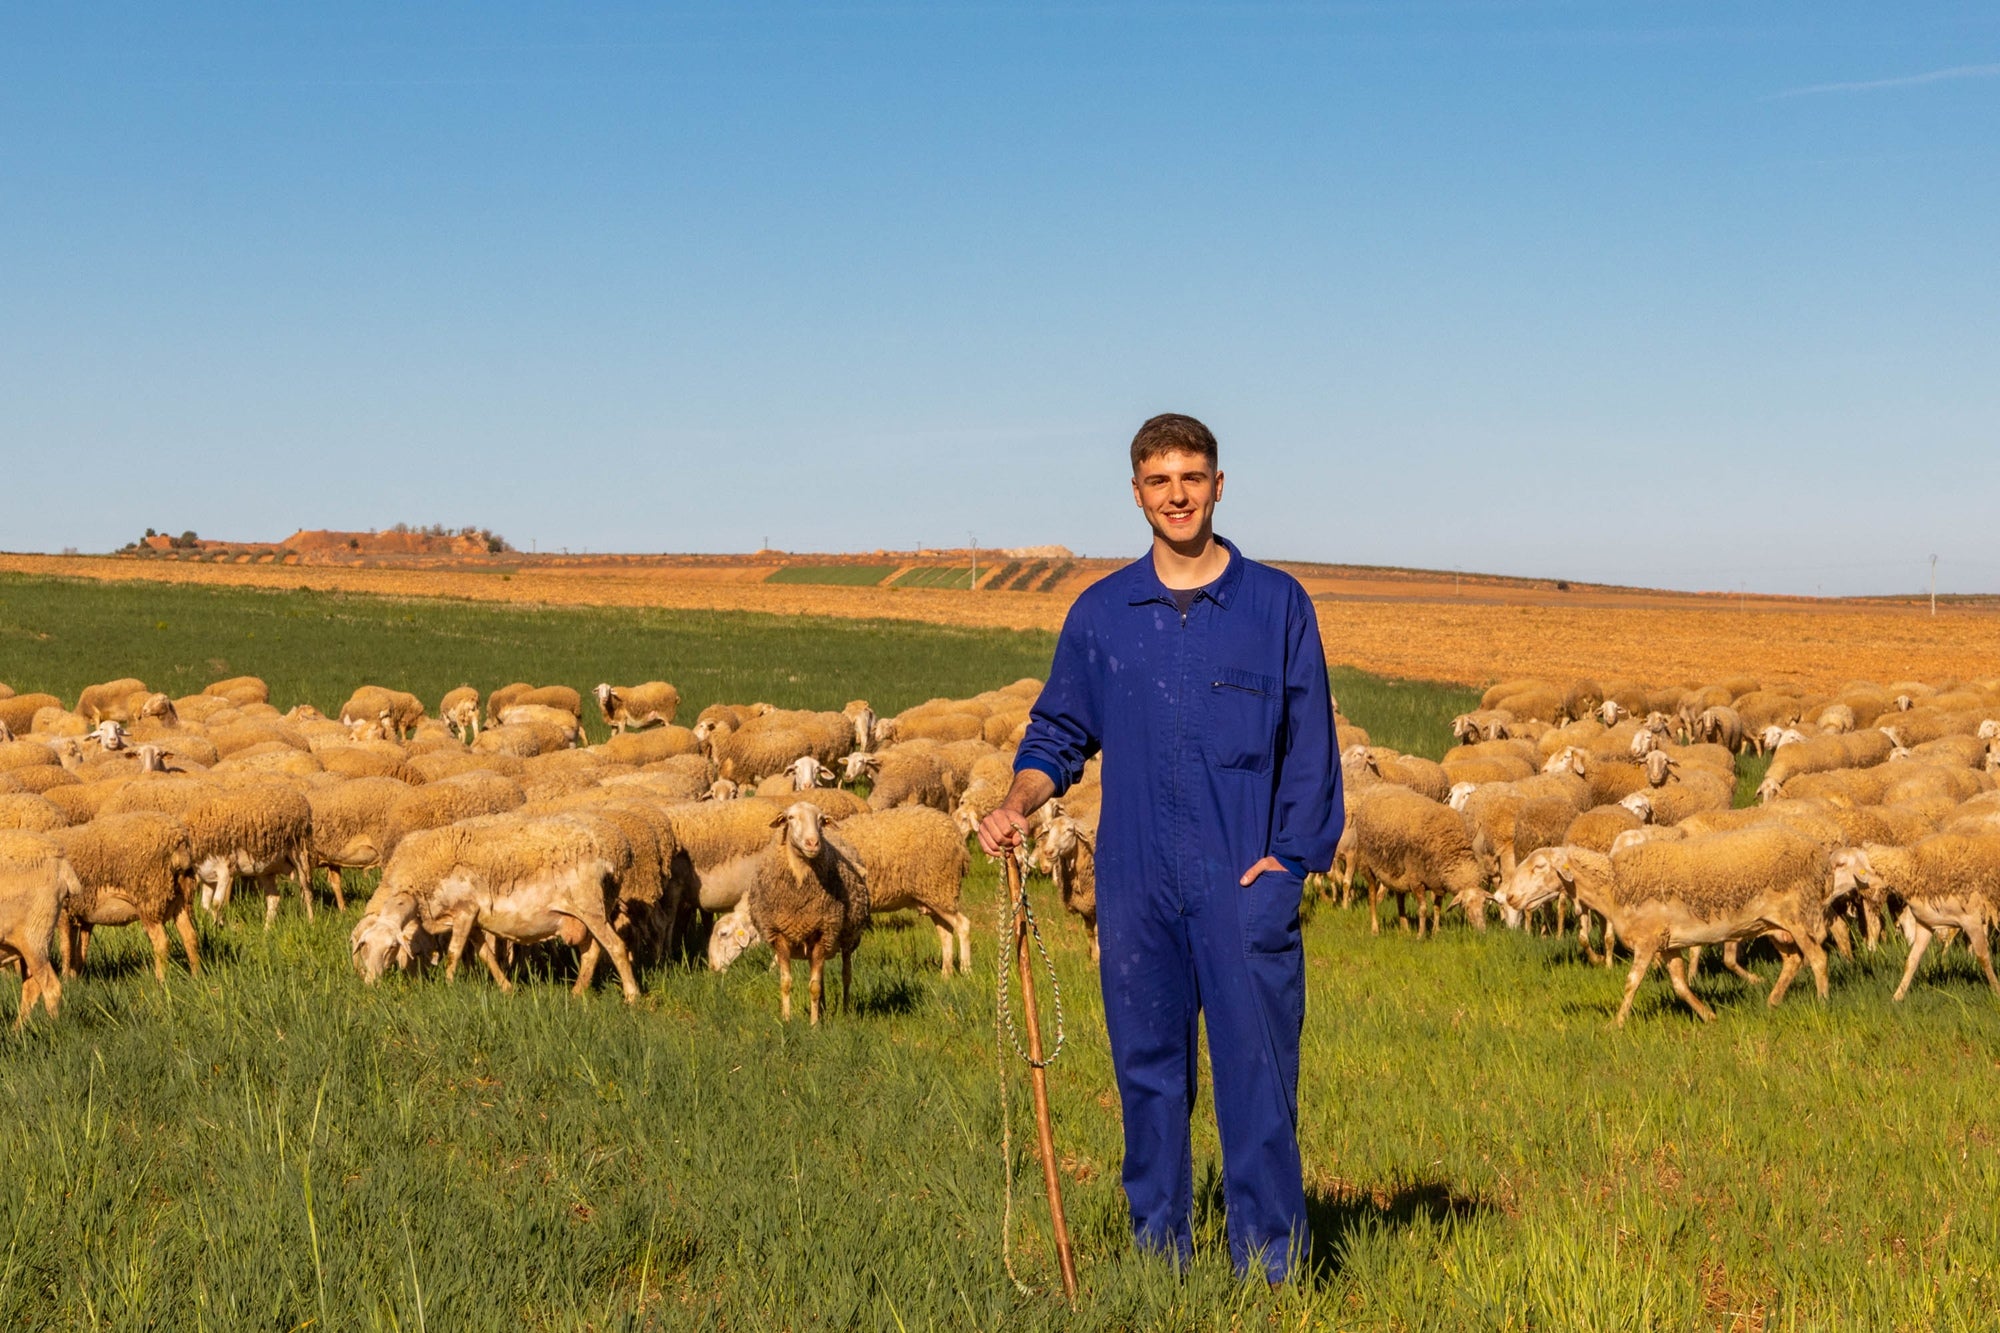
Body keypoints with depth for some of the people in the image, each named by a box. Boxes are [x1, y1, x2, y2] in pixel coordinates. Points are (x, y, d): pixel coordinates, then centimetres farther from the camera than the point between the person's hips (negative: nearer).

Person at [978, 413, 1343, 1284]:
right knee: (1148, 1074, 7)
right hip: (1136, 885, 2)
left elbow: (1311, 749, 4)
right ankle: (1157, 1259, 17)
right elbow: (1061, 732, 14)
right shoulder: (1101, 612, 10)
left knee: (1257, 1073, -4)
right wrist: (1018, 804, -5)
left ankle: (1271, 1268, 4)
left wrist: (1287, 856, -6)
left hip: (1248, 884, -2)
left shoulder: (1278, 604, 4)